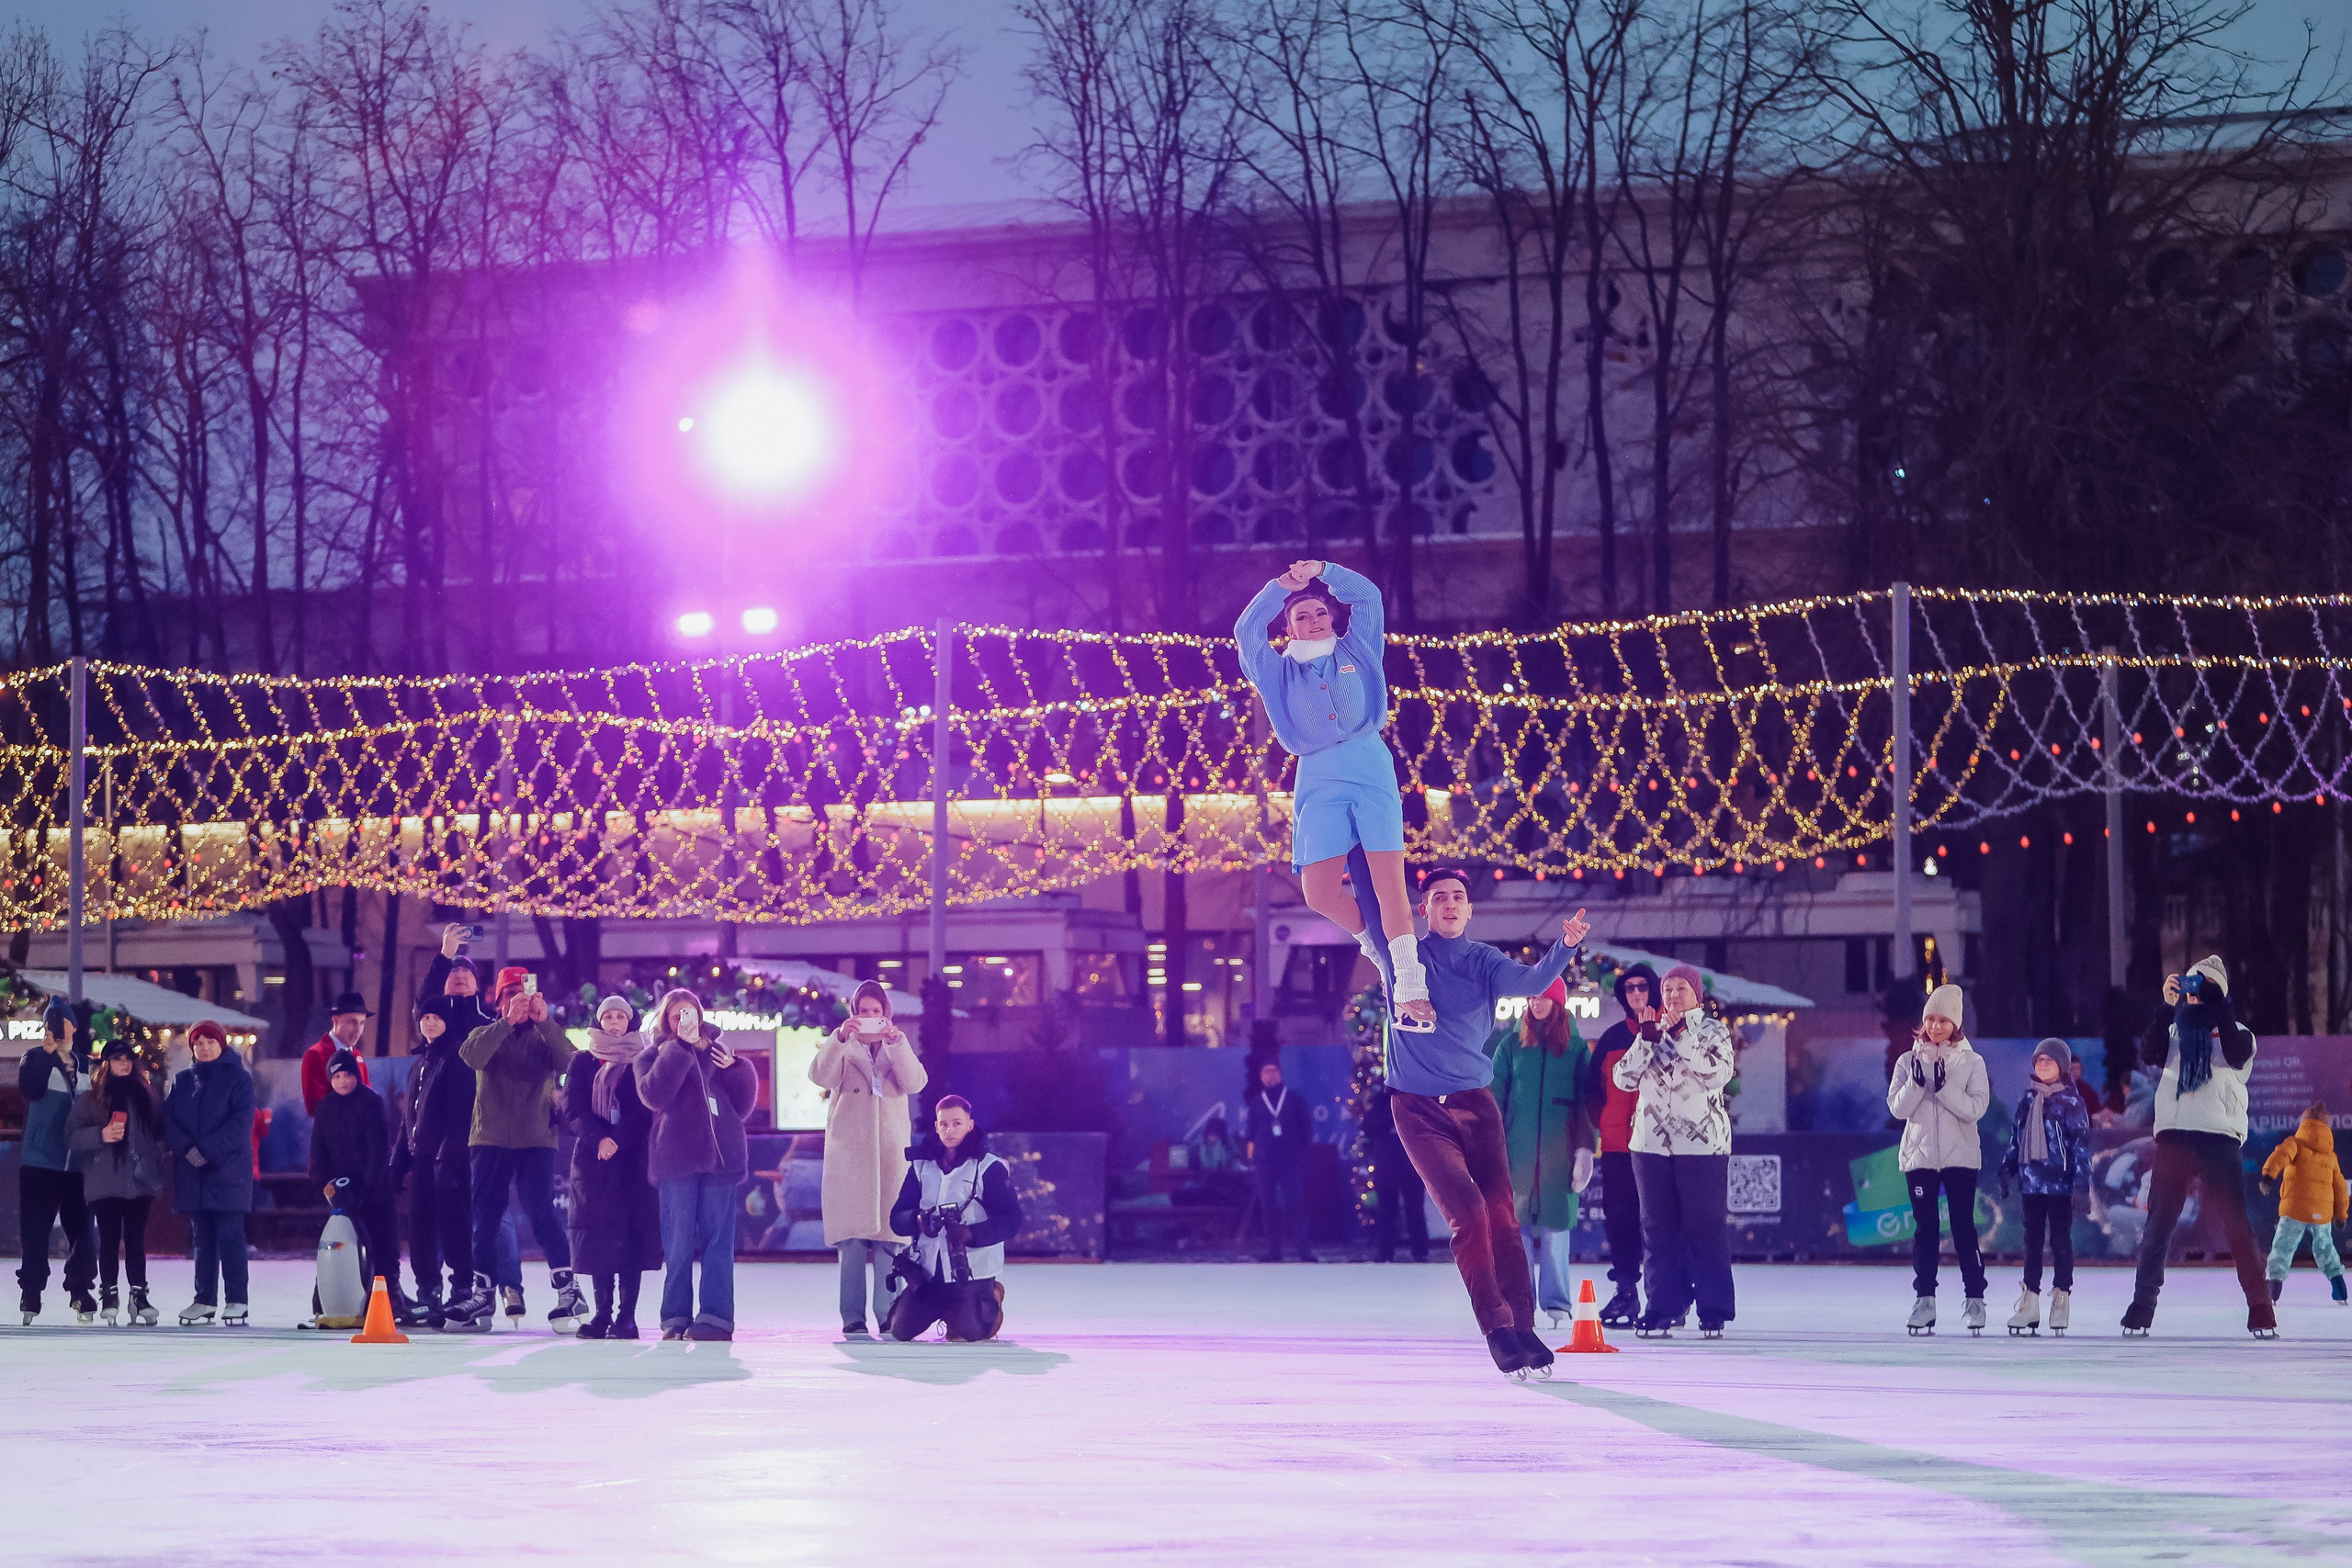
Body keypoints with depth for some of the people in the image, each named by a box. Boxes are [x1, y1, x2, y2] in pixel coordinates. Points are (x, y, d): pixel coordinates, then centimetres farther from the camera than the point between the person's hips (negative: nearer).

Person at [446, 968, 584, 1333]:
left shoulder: (544, 1037, 8)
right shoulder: (487, 1035, 9)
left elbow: (567, 1062, -13)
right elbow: (472, 1056, -15)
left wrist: (544, 1019, -23)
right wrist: (508, 1021, -25)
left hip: (536, 1141, -2)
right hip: (490, 1140, 2)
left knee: (542, 1215, -13)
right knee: (484, 1219, 7)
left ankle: (568, 1291, -13)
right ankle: (482, 1293, 18)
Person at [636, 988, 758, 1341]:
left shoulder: (718, 1053, 19)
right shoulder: (653, 1057, 10)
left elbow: (743, 1104, 18)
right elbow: (655, 1095, -12)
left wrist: (736, 1069, 1)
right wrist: (680, 1047, -14)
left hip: (720, 1156, 2)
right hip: (676, 1160, -2)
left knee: (718, 1241, -2)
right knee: (678, 1244, -4)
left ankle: (716, 1316, -3)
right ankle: (676, 1318, 0)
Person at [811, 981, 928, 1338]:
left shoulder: (897, 1049, 16)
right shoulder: (842, 1048, 11)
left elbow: (915, 1082, -4)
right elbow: (821, 1076, -9)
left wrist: (896, 1040, -16)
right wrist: (840, 1037, -23)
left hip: (891, 1150, 1)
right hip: (848, 1150, -1)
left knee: (890, 1236, -6)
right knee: (851, 1237, -7)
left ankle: (888, 1316, -4)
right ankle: (853, 1319, -7)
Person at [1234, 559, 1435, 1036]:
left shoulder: (1357, 652, 18)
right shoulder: (1280, 671, 17)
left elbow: (1368, 597, 16)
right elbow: (1246, 631, 6)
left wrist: (1320, 572, 11)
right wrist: (1282, 586, 7)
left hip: (1370, 768, -1)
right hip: (1318, 779, 1)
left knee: (1389, 882, -15)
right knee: (1319, 892, -14)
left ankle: (1410, 985, -19)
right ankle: (1377, 944, 14)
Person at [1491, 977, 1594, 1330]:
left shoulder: (1576, 1049, 7)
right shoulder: (1511, 1046, 9)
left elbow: (1586, 1102, 5)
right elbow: (1495, 1097, 7)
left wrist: (1585, 1149, -3)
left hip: (1558, 1152, -1)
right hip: (1518, 1151, 1)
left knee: (1555, 1226, -4)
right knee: (1518, 1224, -2)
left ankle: (1557, 1302, 0)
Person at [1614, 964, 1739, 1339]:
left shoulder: (1713, 1031, 4)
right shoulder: (1653, 1032, 14)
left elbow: (1719, 1073, -14)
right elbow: (1625, 1078, 4)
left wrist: (1682, 1037, -17)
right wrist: (1645, 1041, -9)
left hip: (1703, 1144, -4)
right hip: (1652, 1143, 4)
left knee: (1705, 1228, -4)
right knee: (1659, 1230, 3)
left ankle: (1713, 1313, 0)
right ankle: (1663, 1311, 6)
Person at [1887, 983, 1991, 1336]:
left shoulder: (1971, 1062, 1)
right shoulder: (1908, 1061, 6)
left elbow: (1976, 1108, -9)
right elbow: (1897, 1108, -1)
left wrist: (1944, 1087, -20)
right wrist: (1916, 1082, -17)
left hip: (1960, 1157, -2)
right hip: (1920, 1156, 2)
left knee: (1964, 1227, -2)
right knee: (1925, 1229, 2)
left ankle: (1975, 1298, 4)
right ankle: (1924, 1299, 6)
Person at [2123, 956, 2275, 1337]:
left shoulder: (2236, 1032, 12)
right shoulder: (2174, 1030, 17)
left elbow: (2237, 1054, -11)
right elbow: (2149, 1055, -1)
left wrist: (2214, 1000, -12)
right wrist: (2168, 1006, -9)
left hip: (2219, 1138, -2)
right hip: (2173, 1137, 2)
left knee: (2237, 1226, -7)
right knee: (2157, 1226, 1)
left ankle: (2261, 1312, -6)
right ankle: (2141, 1309, 6)